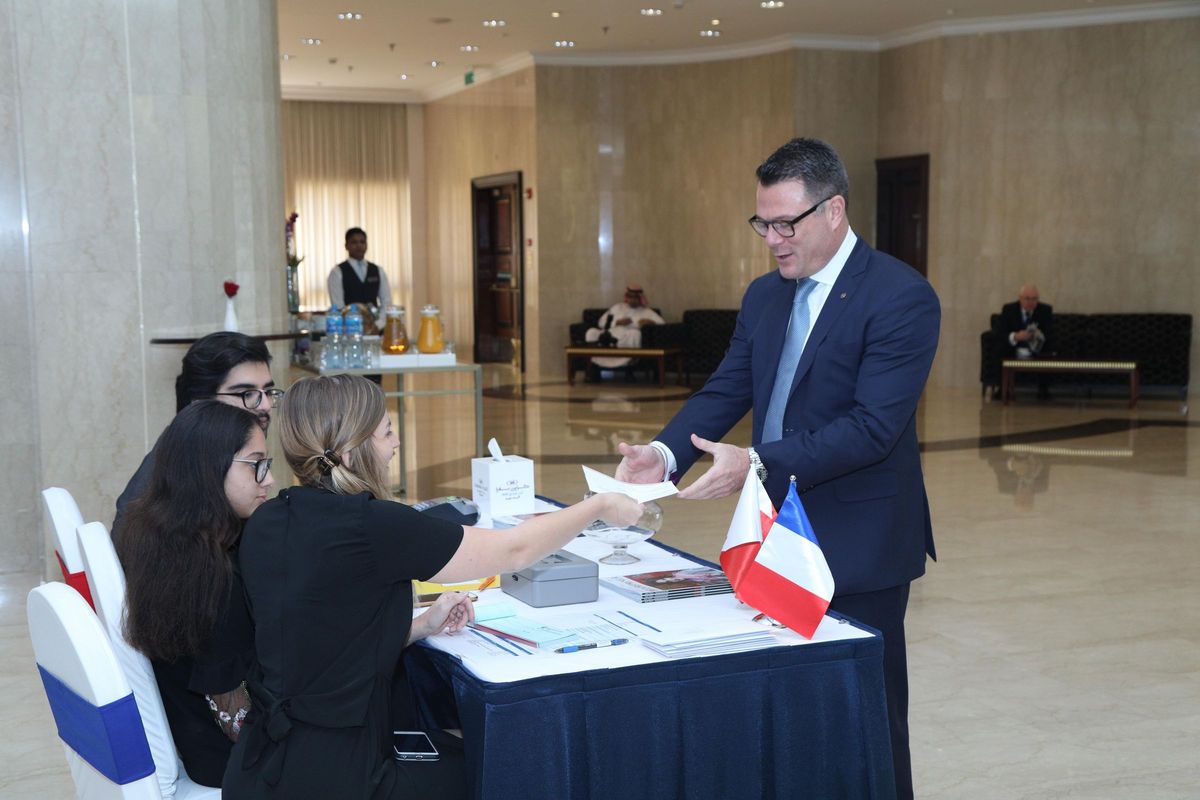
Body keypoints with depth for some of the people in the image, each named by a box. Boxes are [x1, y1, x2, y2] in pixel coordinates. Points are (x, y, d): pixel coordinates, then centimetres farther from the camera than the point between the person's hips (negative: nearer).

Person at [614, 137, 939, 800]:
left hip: (859, 547, -7)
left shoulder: (901, 298, -15)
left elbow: (873, 425, -23)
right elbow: (725, 392, 6)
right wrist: (663, 454, -13)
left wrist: (758, 464, -30)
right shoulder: (764, 296, 9)